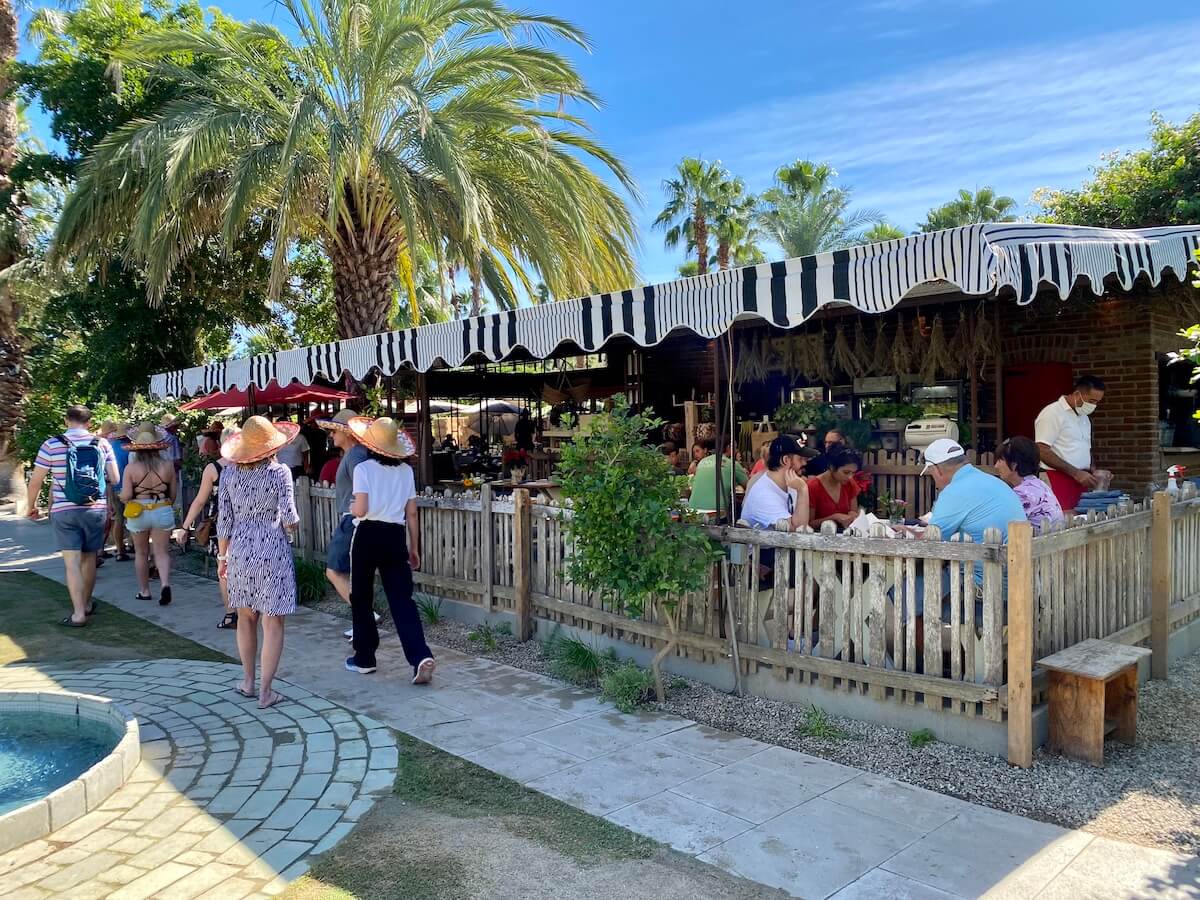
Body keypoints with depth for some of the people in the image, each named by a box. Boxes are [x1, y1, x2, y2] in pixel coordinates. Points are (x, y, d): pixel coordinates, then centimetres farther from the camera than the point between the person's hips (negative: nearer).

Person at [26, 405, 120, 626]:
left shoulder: (51, 445, -5)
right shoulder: (102, 444, -1)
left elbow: (35, 482, -2)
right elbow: (114, 479, 2)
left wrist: (32, 506, 14)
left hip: (63, 511, -2)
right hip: (96, 509, 2)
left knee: (72, 563, -1)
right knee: (89, 558, 16)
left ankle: (78, 613, -4)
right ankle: (87, 603, 32)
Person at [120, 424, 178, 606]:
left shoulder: (131, 468, -9)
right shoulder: (167, 465, -4)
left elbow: (125, 496, -12)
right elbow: (173, 493, 5)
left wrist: (121, 497, 11)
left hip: (138, 514, -1)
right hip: (163, 512, 1)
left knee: (141, 553, 15)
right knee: (162, 552, 6)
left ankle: (144, 591, 23)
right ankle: (165, 584, -15)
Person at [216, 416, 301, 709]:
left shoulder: (230, 473, 1)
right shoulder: (279, 471, -9)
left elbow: (224, 520, 3)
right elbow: (290, 520, -11)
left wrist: (222, 557, 13)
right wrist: (292, 523, 12)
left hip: (240, 551, 4)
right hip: (273, 553, -4)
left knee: (246, 618, 19)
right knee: (272, 623, 2)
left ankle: (248, 682, 28)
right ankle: (265, 692, 4)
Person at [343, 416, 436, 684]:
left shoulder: (363, 469, -8)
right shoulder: (406, 471, 3)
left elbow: (361, 510, -16)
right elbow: (411, 514, 5)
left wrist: (352, 509, 7)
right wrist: (414, 547, 12)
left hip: (368, 534, -3)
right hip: (395, 535, 3)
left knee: (361, 597, 14)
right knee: (402, 599, 2)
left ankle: (364, 658, 22)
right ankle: (421, 656, -13)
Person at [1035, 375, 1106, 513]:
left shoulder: (1084, 418, 19)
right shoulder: (1052, 413, -8)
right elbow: (1042, 452, -16)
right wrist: (1076, 473, -17)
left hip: (1081, 481, 8)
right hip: (1058, 482, -8)